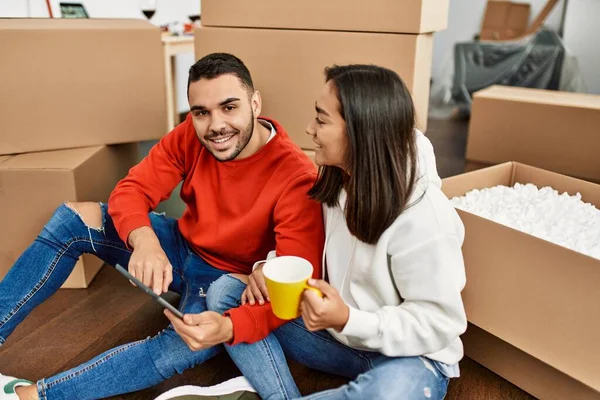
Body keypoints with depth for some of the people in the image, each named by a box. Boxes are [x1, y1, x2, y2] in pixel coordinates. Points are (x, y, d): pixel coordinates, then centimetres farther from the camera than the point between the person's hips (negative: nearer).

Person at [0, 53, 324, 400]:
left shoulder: (295, 176, -30)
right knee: (75, 217, -7)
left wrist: (229, 326, -50)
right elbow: (130, 191, -12)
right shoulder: (192, 136, -14)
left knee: (188, 345, -35)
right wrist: (144, 241, -36)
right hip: (182, 248, 5)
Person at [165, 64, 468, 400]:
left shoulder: (422, 216, -28)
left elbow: (441, 324, -22)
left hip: (410, 357, -6)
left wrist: (348, 320, -33)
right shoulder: (338, 181, -5)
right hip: (339, 333, 6)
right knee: (226, 290, -2)